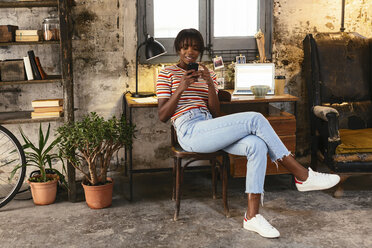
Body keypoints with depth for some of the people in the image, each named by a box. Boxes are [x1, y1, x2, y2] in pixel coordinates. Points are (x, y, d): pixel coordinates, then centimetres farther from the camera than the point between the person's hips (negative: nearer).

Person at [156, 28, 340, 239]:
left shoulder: (208, 74, 22)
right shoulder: (167, 73, 8)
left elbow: (216, 114, 12)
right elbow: (162, 115, 0)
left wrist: (210, 84, -4)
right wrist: (181, 88, -12)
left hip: (209, 131, 6)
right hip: (190, 132, -6)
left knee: (257, 145, -25)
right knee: (255, 119, -22)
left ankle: (252, 216, -22)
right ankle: (303, 176, -16)